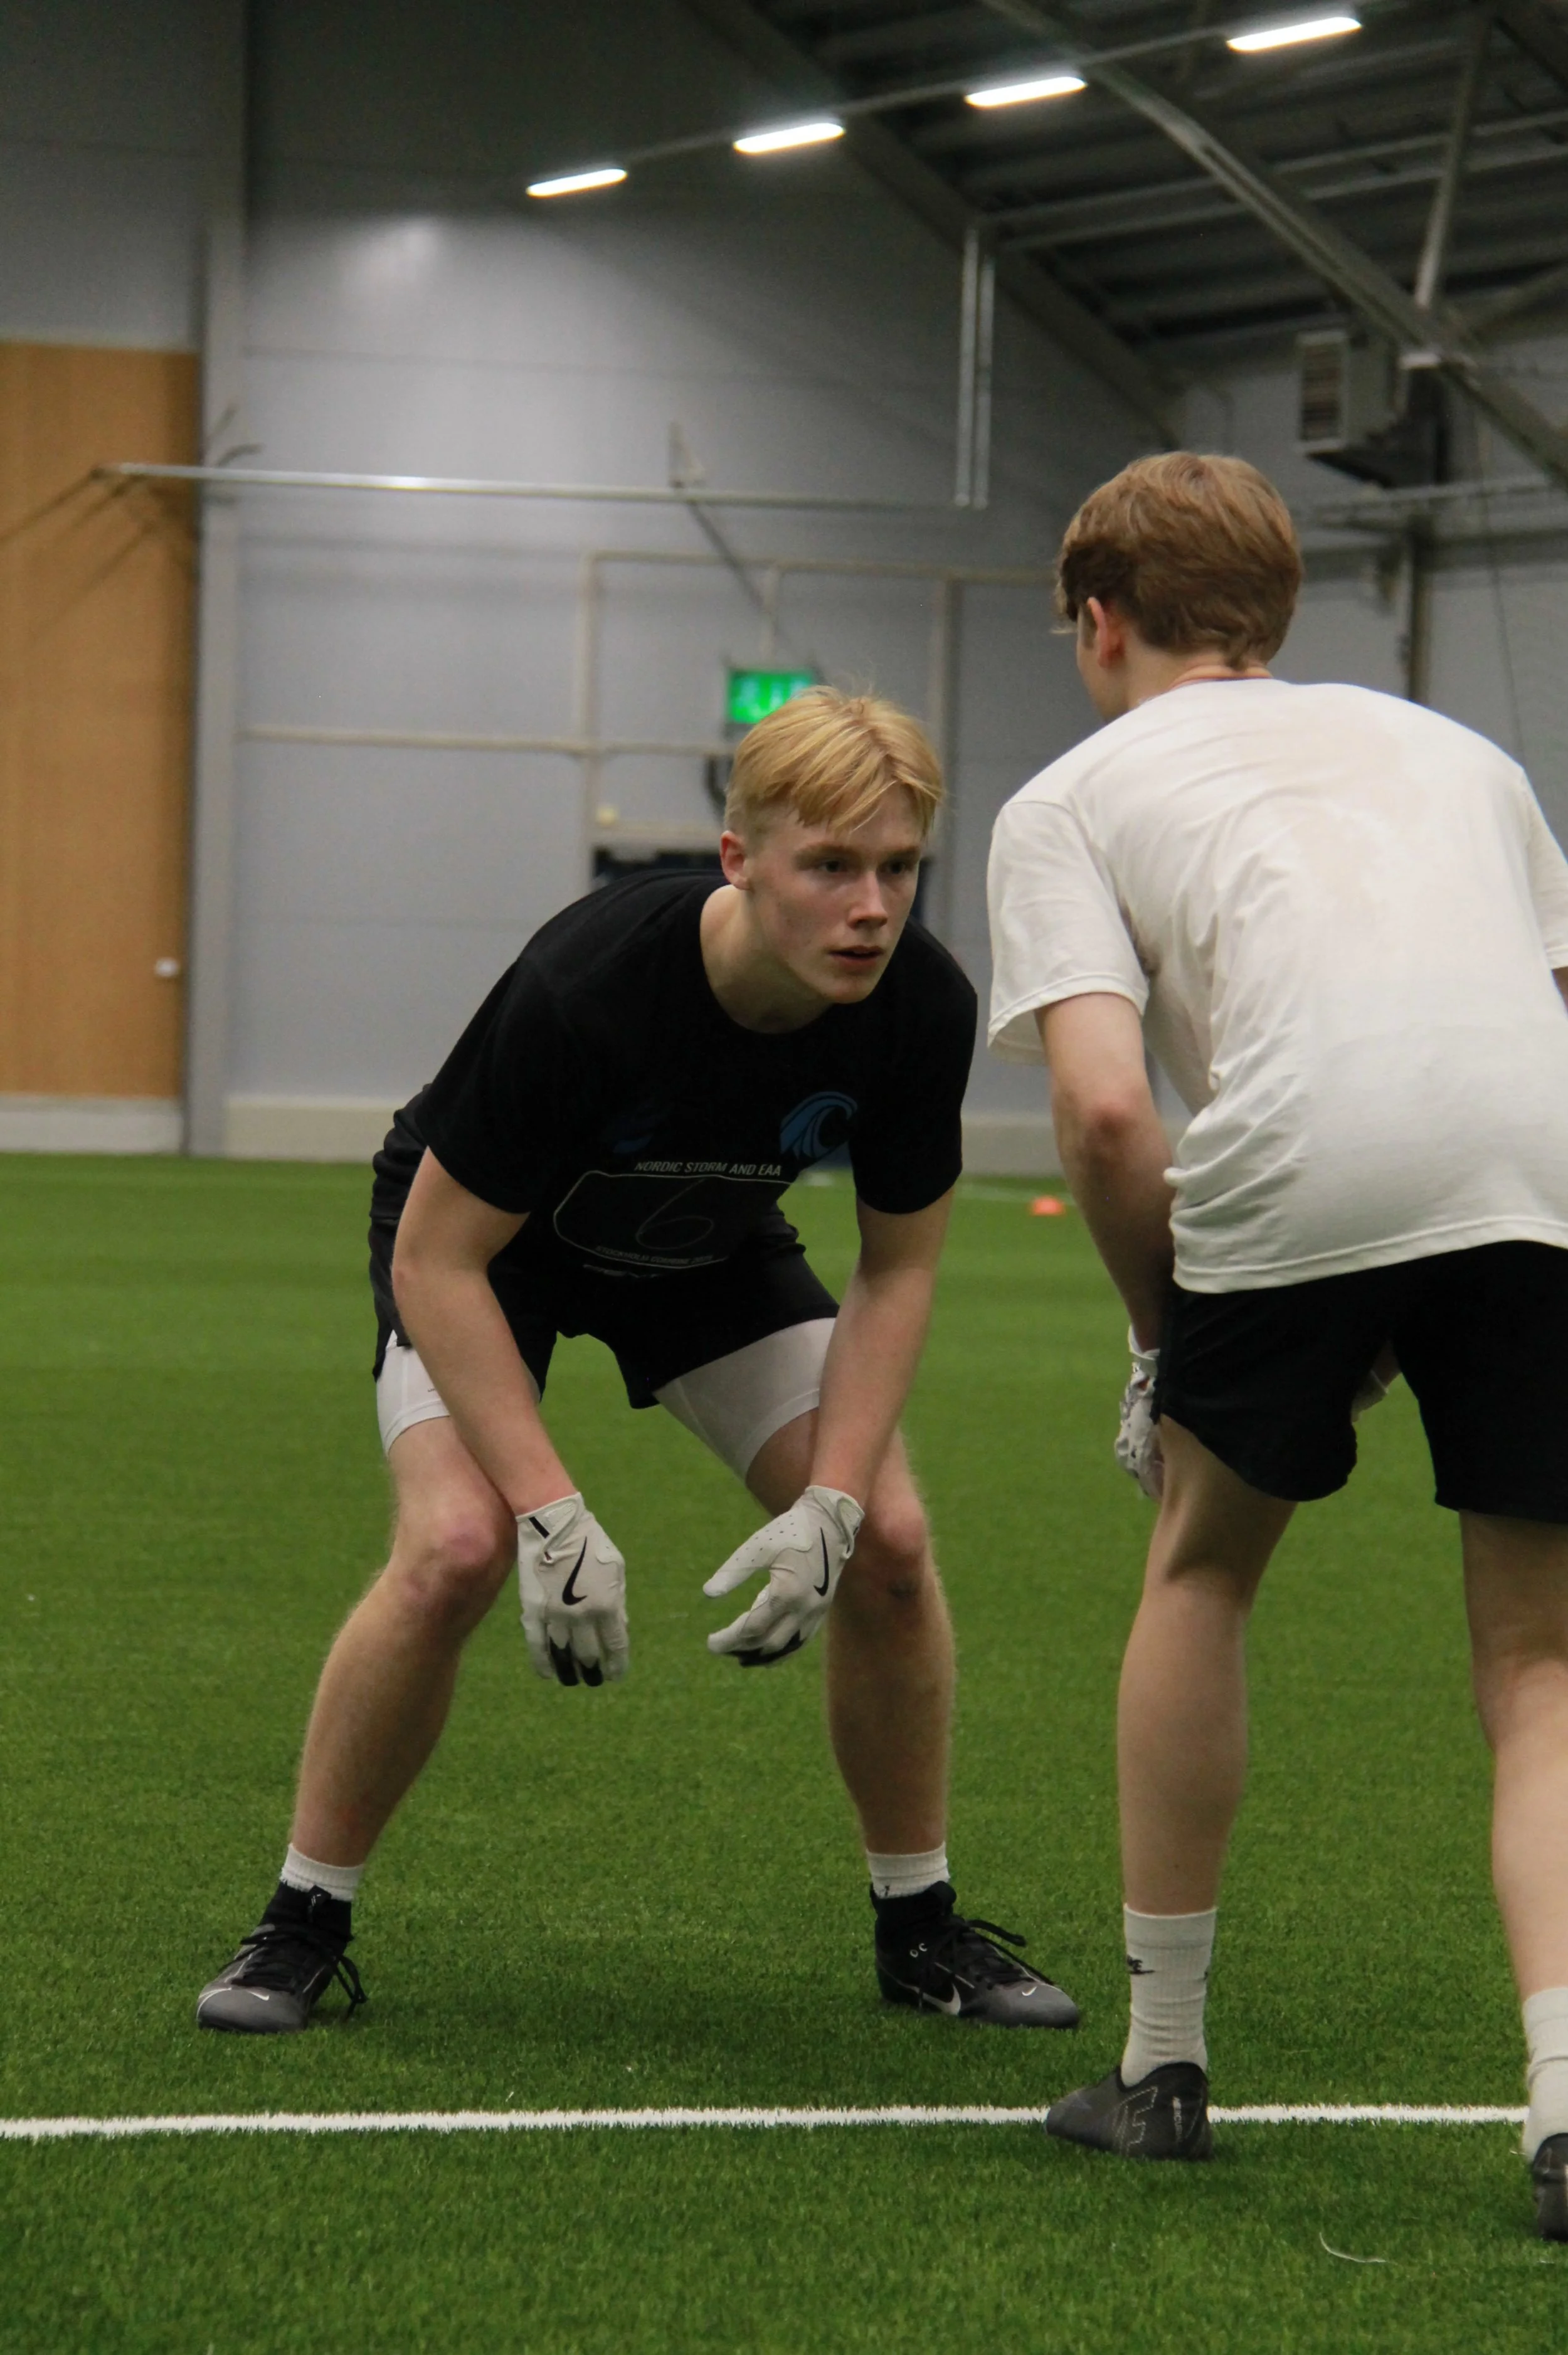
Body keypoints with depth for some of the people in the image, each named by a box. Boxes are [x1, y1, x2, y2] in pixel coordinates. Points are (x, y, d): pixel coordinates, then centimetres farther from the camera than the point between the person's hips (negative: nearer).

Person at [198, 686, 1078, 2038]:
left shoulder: (923, 1008, -26)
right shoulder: (582, 989, -39)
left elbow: (899, 1266, -11)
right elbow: (440, 1261, -30)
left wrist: (831, 1504, -22)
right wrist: (553, 1516, -35)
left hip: (713, 1248, 4)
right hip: (483, 1240, -4)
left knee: (890, 1543, -11)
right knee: (457, 1549, -26)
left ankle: (921, 1926, 10)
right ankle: (304, 1924, -6)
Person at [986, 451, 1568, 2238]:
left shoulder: (1070, 798, 21)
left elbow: (1104, 1109, 5)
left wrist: (1164, 1340, 19)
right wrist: (1410, 1331, 35)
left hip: (1301, 1155, -3)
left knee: (1204, 1564, 23)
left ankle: (1162, 2064, 28)